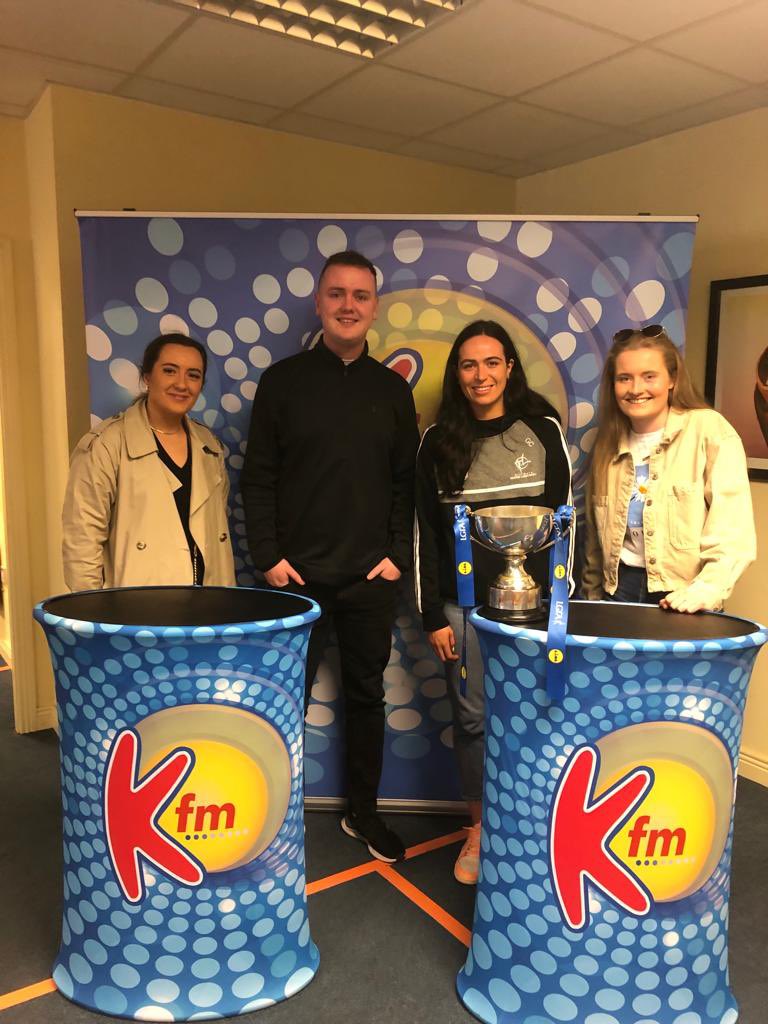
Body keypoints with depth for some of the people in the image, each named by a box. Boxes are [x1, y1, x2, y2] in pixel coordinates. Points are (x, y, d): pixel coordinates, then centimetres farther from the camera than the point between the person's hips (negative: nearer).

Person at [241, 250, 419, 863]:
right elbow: (258, 478, -1)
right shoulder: (283, 381, 1)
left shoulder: (392, 388, 6)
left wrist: (398, 555, -2)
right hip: (298, 574, -2)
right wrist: (268, 556, -7)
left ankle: (363, 811, 29)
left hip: (372, 577, 2)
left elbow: (407, 483, 7)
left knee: (366, 694, 12)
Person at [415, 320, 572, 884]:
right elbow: (426, 534, 4)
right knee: (473, 718, 6)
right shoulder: (438, 442, 4)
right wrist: (433, 615, 0)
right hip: (464, 605, 1)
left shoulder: (543, 431, 2)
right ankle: (480, 827, 24)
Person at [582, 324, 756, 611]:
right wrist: (592, 596, 14)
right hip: (620, 586, 4)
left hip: (682, 596, -4)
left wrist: (705, 589, -28)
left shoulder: (709, 430, -8)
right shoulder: (609, 443, 8)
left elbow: (733, 530, -17)